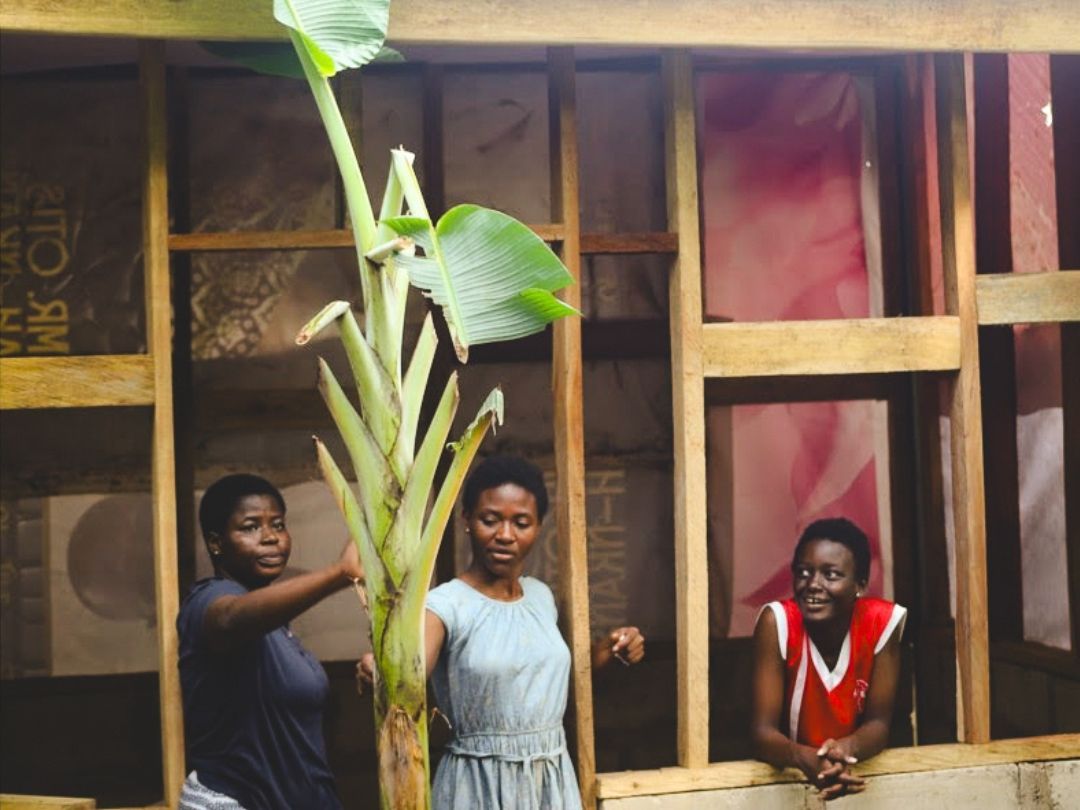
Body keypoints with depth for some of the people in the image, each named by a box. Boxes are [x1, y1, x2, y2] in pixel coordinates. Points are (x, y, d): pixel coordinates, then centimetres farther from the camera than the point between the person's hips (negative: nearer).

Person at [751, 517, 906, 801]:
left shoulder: (883, 621, -12)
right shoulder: (777, 622, -16)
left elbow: (878, 722, -8)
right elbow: (763, 730, -17)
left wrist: (847, 749, -29)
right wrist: (805, 758, -36)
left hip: (858, 772, 1)